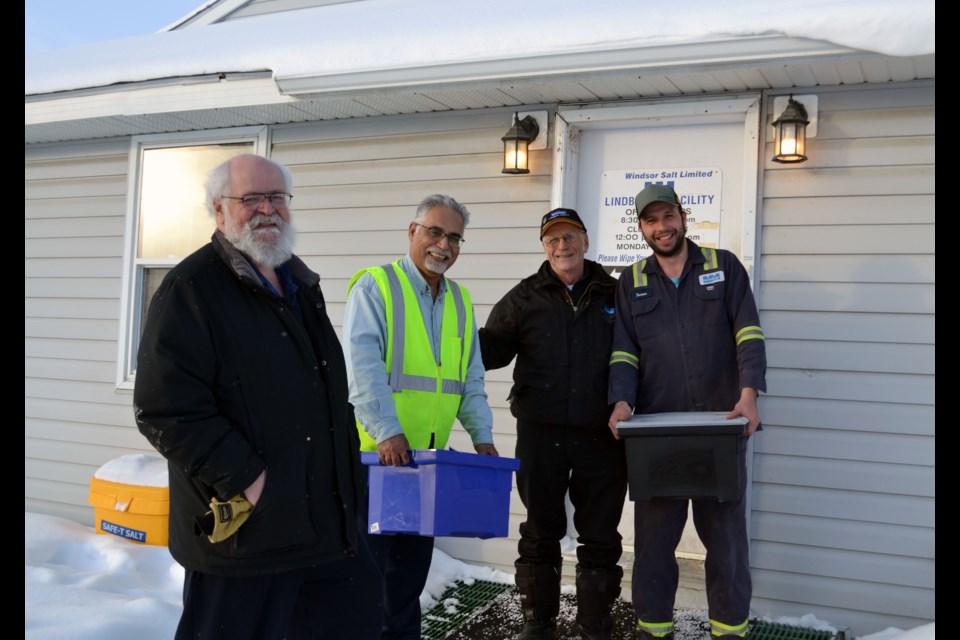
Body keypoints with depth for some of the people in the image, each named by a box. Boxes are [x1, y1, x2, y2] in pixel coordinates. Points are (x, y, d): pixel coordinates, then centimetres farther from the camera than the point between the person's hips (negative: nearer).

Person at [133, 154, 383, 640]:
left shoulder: (300, 283, 14)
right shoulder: (191, 289, -12)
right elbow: (165, 410, -20)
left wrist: (350, 463, 17)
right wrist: (247, 479, -22)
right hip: (243, 528, -8)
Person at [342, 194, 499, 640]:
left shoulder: (460, 301, 14)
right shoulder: (375, 287, -6)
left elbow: (471, 378, 16)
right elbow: (363, 365, -17)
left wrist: (481, 435, 5)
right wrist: (387, 431, -25)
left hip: (428, 453, 6)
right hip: (374, 451, -6)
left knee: (413, 561, 14)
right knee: (370, 557, 2)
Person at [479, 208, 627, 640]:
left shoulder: (614, 294, 7)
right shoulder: (525, 298, 5)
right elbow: (492, 347, 5)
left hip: (602, 437, 1)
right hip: (541, 433, 0)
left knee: (600, 537, 9)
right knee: (540, 532, 11)